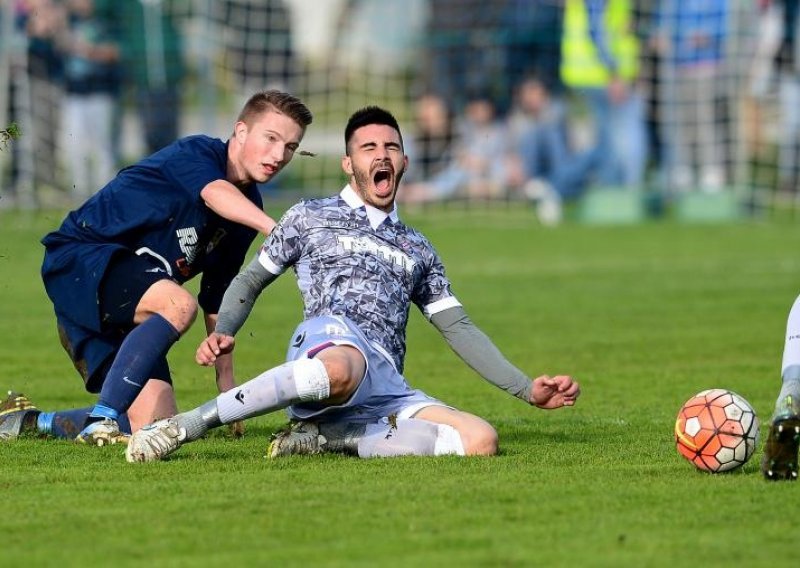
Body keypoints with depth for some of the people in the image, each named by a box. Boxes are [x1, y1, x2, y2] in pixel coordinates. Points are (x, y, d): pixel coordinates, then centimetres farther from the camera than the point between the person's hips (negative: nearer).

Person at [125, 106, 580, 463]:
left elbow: (458, 328, 29)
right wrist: (223, 333, 0)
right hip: (331, 340, -5)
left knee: (482, 440, -24)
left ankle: (329, 437, -22)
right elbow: (252, 280, 23)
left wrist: (527, 389, 18)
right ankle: (183, 427, -43)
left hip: (387, 386, 5)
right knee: (340, 372, -47)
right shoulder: (310, 218, 23)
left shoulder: (417, 248, 33)